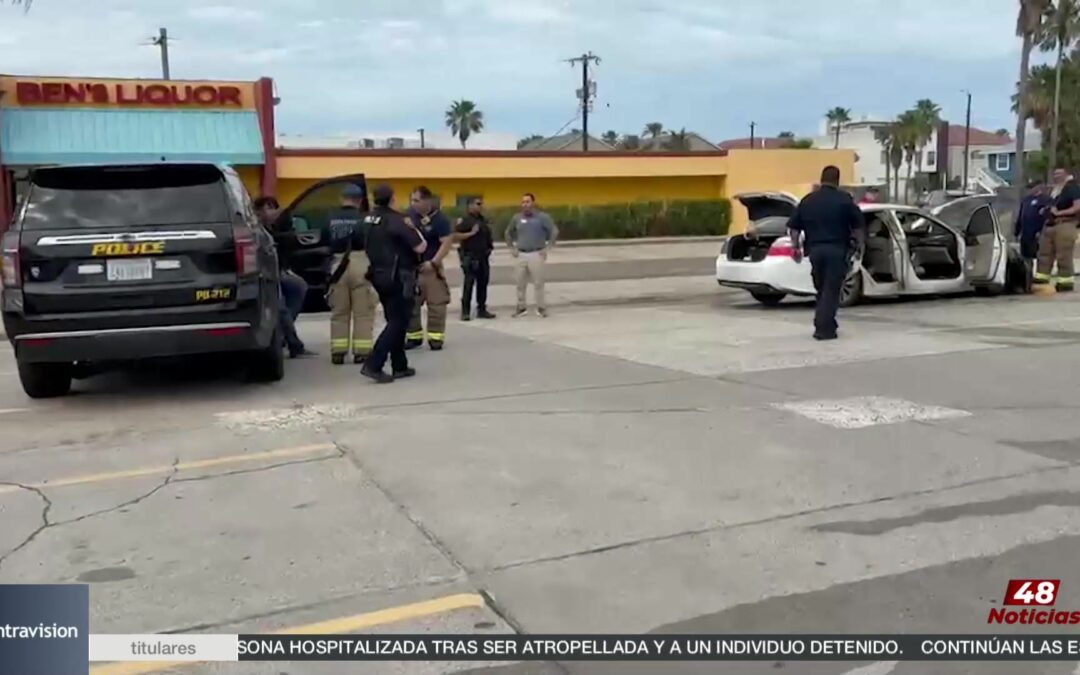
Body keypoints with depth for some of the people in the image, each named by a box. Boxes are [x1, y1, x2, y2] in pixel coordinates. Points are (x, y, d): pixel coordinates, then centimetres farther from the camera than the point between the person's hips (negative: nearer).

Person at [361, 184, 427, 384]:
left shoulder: (368, 219, 6)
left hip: (379, 275, 8)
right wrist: (413, 229, 1)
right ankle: (373, 365, -11)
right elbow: (420, 247, -18)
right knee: (398, 322, -3)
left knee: (394, 321, 16)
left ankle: (400, 366, 19)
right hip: (398, 277, -8)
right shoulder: (396, 220, -17)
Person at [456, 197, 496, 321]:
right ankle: (465, 312, -2)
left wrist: (491, 242, 9)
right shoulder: (465, 219, -9)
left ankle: (482, 310, 17)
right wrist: (471, 233, -23)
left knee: (483, 283, 9)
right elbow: (457, 235, -16)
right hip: (470, 256, -7)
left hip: (483, 256, 7)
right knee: (469, 284, -6)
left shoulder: (483, 219, 12)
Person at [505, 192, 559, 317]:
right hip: (520, 255, 4)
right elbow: (508, 233, 21)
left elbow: (554, 231, -6)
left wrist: (547, 248, -9)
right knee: (520, 284, 7)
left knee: (538, 283, -2)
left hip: (536, 254, -4)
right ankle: (521, 307, 18)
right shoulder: (517, 218, 6)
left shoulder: (542, 217, -6)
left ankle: (541, 307, 8)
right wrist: (512, 248, 11)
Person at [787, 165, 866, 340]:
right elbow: (859, 225, -2)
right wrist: (859, 243, 11)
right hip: (837, 249, -4)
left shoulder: (807, 200, 10)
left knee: (821, 289, 17)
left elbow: (793, 228, 9)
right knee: (831, 290, -2)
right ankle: (824, 328, -7)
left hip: (815, 249, 4)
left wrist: (796, 248, 17)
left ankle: (825, 325, 20)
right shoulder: (844, 199, -2)